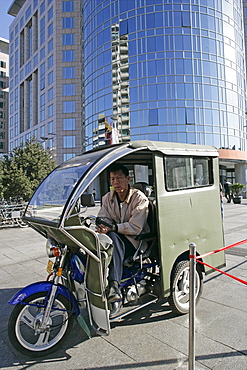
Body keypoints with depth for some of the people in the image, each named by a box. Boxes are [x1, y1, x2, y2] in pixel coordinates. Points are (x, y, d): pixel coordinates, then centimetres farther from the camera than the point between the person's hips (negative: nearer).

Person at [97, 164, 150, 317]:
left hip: (136, 240, -5)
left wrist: (113, 227, -28)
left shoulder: (140, 198, -8)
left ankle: (114, 286, -38)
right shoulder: (107, 198, 9)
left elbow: (135, 228, -17)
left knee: (112, 236, -35)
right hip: (116, 239, 5)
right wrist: (101, 225, -23)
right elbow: (103, 219, 2)